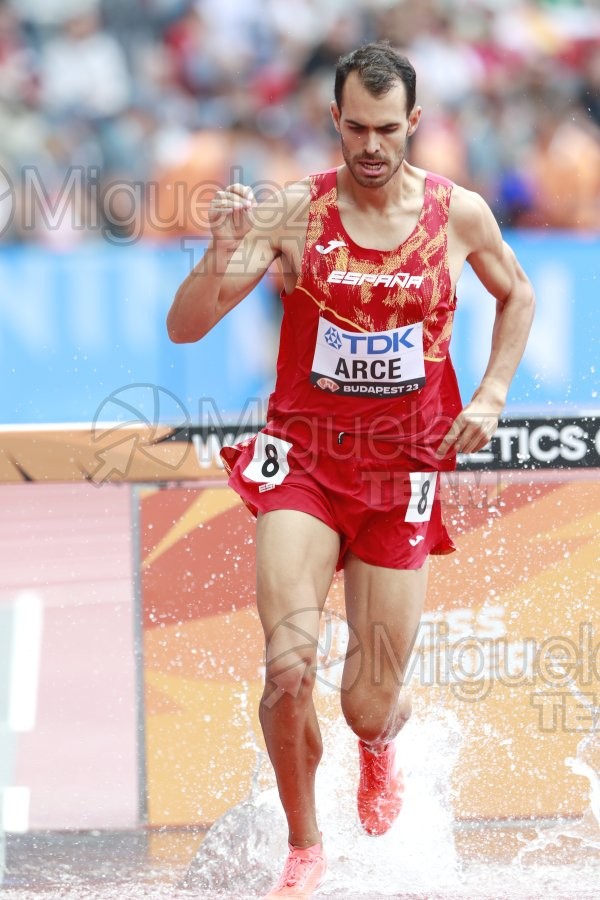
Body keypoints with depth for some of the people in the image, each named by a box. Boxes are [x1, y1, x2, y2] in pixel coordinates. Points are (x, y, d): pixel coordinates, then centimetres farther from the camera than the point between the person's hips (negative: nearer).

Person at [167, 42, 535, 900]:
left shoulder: (460, 214, -3)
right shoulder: (295, 211, -9)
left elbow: (517, 296, 18)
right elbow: (184, 328, -12)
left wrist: (492, 394, 5)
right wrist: (224, 256, -31)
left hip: (404, 469, 1)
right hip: (305, 458, -1)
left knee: (369, 704, 2)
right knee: (288, 667, -20)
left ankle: (382, 743, 43)